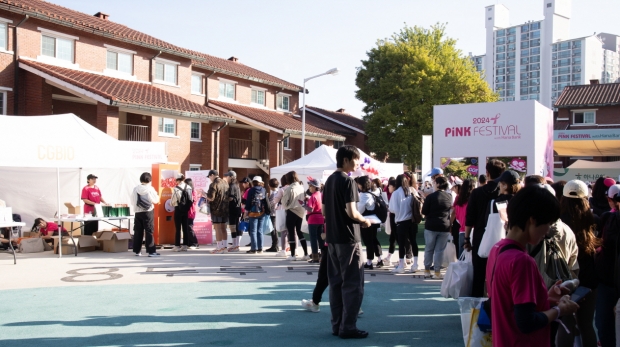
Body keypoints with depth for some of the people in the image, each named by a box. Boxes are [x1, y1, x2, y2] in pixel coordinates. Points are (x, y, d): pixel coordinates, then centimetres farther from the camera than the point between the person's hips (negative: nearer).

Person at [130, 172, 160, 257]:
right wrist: (157, 196, 17)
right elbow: (156, 200, -3)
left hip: (138, 212, 3)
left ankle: (137, 250, 14)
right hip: (148, 212, -3)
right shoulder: (150, 189, -9)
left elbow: (132, 201, 4)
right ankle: (151, 251, -4)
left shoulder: (135, 189, 0)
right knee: (149, 231, -1)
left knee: (138, 232, 10)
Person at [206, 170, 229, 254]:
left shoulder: (213, 185, -14)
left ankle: (219, 248, -2)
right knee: (223, 228, 13)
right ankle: (225, 247, 17)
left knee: (217, 229, -3)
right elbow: (229, 197, 14)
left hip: (216, 210, -7)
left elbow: (211, 198, -19)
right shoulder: (225, 183, 9)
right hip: (225, 209, 7)